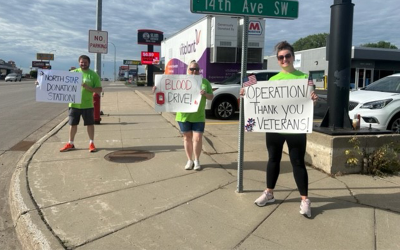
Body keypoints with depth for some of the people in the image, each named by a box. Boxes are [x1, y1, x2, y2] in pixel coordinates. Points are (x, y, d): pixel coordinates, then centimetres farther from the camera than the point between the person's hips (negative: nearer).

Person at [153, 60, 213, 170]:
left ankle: (197, 160, 17)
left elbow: (211, 97, 6)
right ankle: (189, 160, 23)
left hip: (198, 117, 0)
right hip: (184, 116, 1)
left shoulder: (205, 82, 5)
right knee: (187, 138, 10)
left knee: (197, 138, -1)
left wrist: (205, 94, -15)